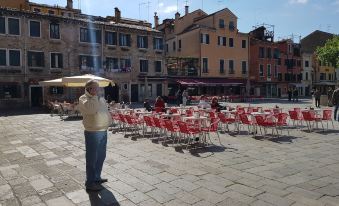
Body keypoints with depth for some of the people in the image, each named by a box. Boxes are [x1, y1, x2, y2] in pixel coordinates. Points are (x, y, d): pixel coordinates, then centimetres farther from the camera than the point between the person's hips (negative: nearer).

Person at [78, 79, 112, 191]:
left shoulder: (101, 98, 14)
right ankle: (90, 183, 13)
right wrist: (93, 96, -18)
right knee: (92, 159, 0)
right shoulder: (83, 98, -9)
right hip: (92, 132, -8)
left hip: (103, 131, 8)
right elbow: (91, 109, -28)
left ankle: (97, 177, 35)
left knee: (101, 157, 18)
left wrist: (109, 120, 9)